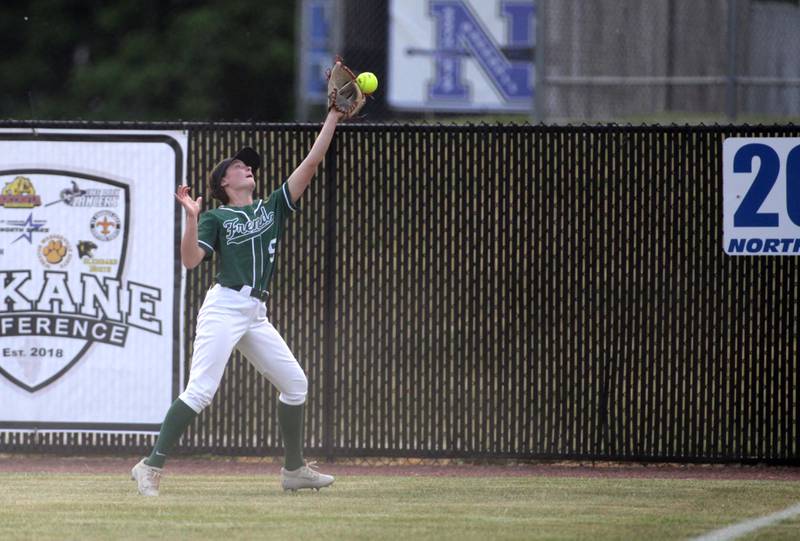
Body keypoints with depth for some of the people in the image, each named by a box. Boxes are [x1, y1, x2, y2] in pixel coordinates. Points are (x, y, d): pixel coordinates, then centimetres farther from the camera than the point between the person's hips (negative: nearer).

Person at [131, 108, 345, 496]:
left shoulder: (273, 207, 18)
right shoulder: (216, 217, 5)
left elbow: (311, 163, 13)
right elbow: (190, 260, -8)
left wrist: (334, 116, 9)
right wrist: (192, 217, -20)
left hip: (255, 315, 6)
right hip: (225, 307, -6)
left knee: (295, 382, 7)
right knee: (200, 390, -17)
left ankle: (294, 470, 17)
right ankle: (151, 467, -18)